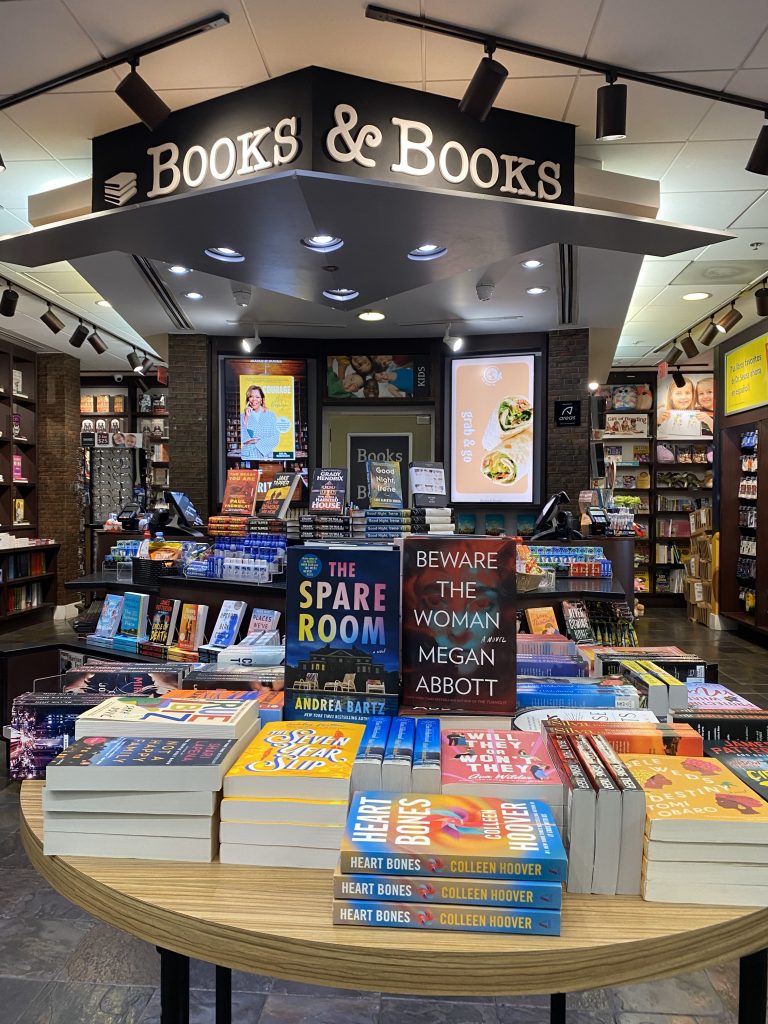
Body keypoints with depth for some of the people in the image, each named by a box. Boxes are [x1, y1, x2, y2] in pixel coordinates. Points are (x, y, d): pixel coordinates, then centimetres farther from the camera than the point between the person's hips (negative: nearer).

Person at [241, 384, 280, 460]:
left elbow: (276, 438, 1)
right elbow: (242, 439, -5)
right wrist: (246, 418, -8)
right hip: (247, 456, 0)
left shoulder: (270, 415, 7)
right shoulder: (243, 416, 6)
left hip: (266, 456, 0)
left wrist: (258, 442, -8)